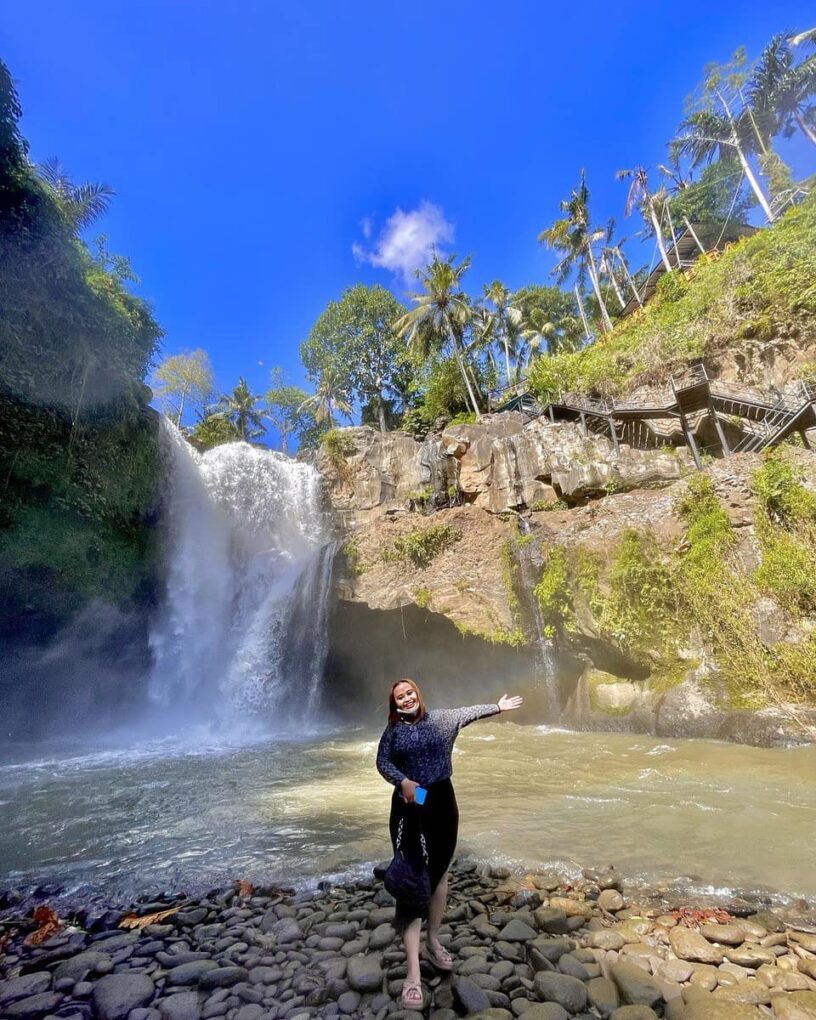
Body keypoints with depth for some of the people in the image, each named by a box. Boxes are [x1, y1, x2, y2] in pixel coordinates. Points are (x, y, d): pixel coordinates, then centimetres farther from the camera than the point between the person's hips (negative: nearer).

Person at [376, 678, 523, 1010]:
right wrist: (402, 780, -21)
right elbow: (382, 762, -3)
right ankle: (413, 973, -1)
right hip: (408, 806, -2)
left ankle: (433, 941, 37)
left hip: (442, 802, 2)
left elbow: (469, 712, 9)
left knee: (439, 872, 15)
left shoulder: (440, 718, 0)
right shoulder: (392, 730, -1)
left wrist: (498, 707, 17)